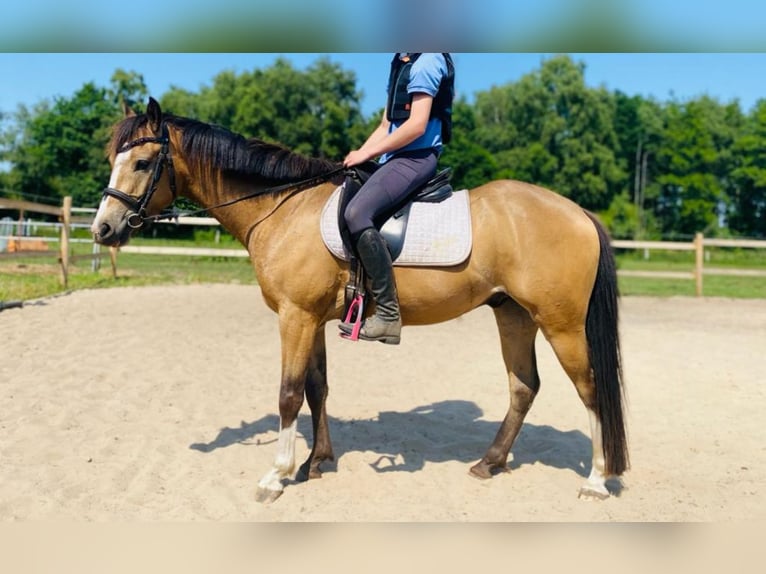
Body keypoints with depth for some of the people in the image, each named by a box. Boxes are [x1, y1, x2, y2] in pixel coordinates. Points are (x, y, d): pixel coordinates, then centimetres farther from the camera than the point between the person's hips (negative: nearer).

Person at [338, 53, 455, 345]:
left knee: (356, 213, -30)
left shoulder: (426, 61, -8)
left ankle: (388, 316, -26)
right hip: (396, 158, 11)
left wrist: (367, 153, -13)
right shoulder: (399, 63, 21)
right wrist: (358, 155, 6)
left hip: (416, 157, -11)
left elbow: (417, 125, -18)